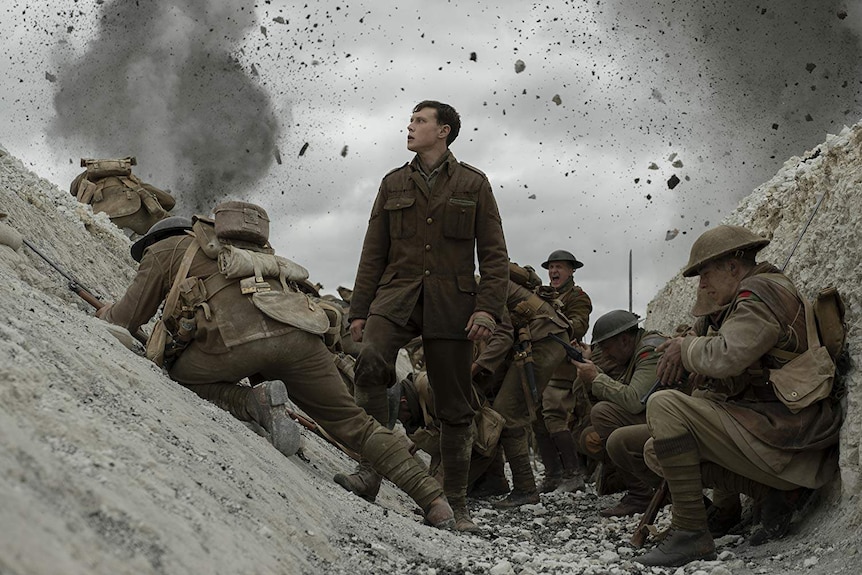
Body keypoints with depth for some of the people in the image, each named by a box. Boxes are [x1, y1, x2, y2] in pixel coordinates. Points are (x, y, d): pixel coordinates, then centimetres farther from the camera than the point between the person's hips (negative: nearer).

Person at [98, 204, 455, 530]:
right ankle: (432, 499, 5)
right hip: (299, 332, 6)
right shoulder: (244, 251, 43)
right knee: (349, 421, 15)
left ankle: (255, 403, -5)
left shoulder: (164, 250, 26)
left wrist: (104, 313, 50)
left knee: (177, 378, 21)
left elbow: (126, 320, 27)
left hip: (238, 337, -5)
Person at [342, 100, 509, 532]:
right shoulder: (393, 184, 15)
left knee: (455, 406, 2)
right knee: (370, 363, -28)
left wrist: (488, 307, -8)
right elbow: (373, 252, 15)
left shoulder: (473, 184, 8)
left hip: (451, 303, -1)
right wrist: (359, 310, 8)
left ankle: (455, 503, 13)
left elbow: (494, 254, 4)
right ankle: (370, 471, -26)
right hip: (397, 295, 1)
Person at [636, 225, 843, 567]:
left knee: (664, 406, -19)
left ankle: (690, 534, -16)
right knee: (657, 452, 9)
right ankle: (772, 492, 1)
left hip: (780, 433, -11)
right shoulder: (772, 290, 21)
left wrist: (686, 347, -6)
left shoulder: (761, 291, -12)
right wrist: (687, 351, 4)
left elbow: (725, 356, -26)